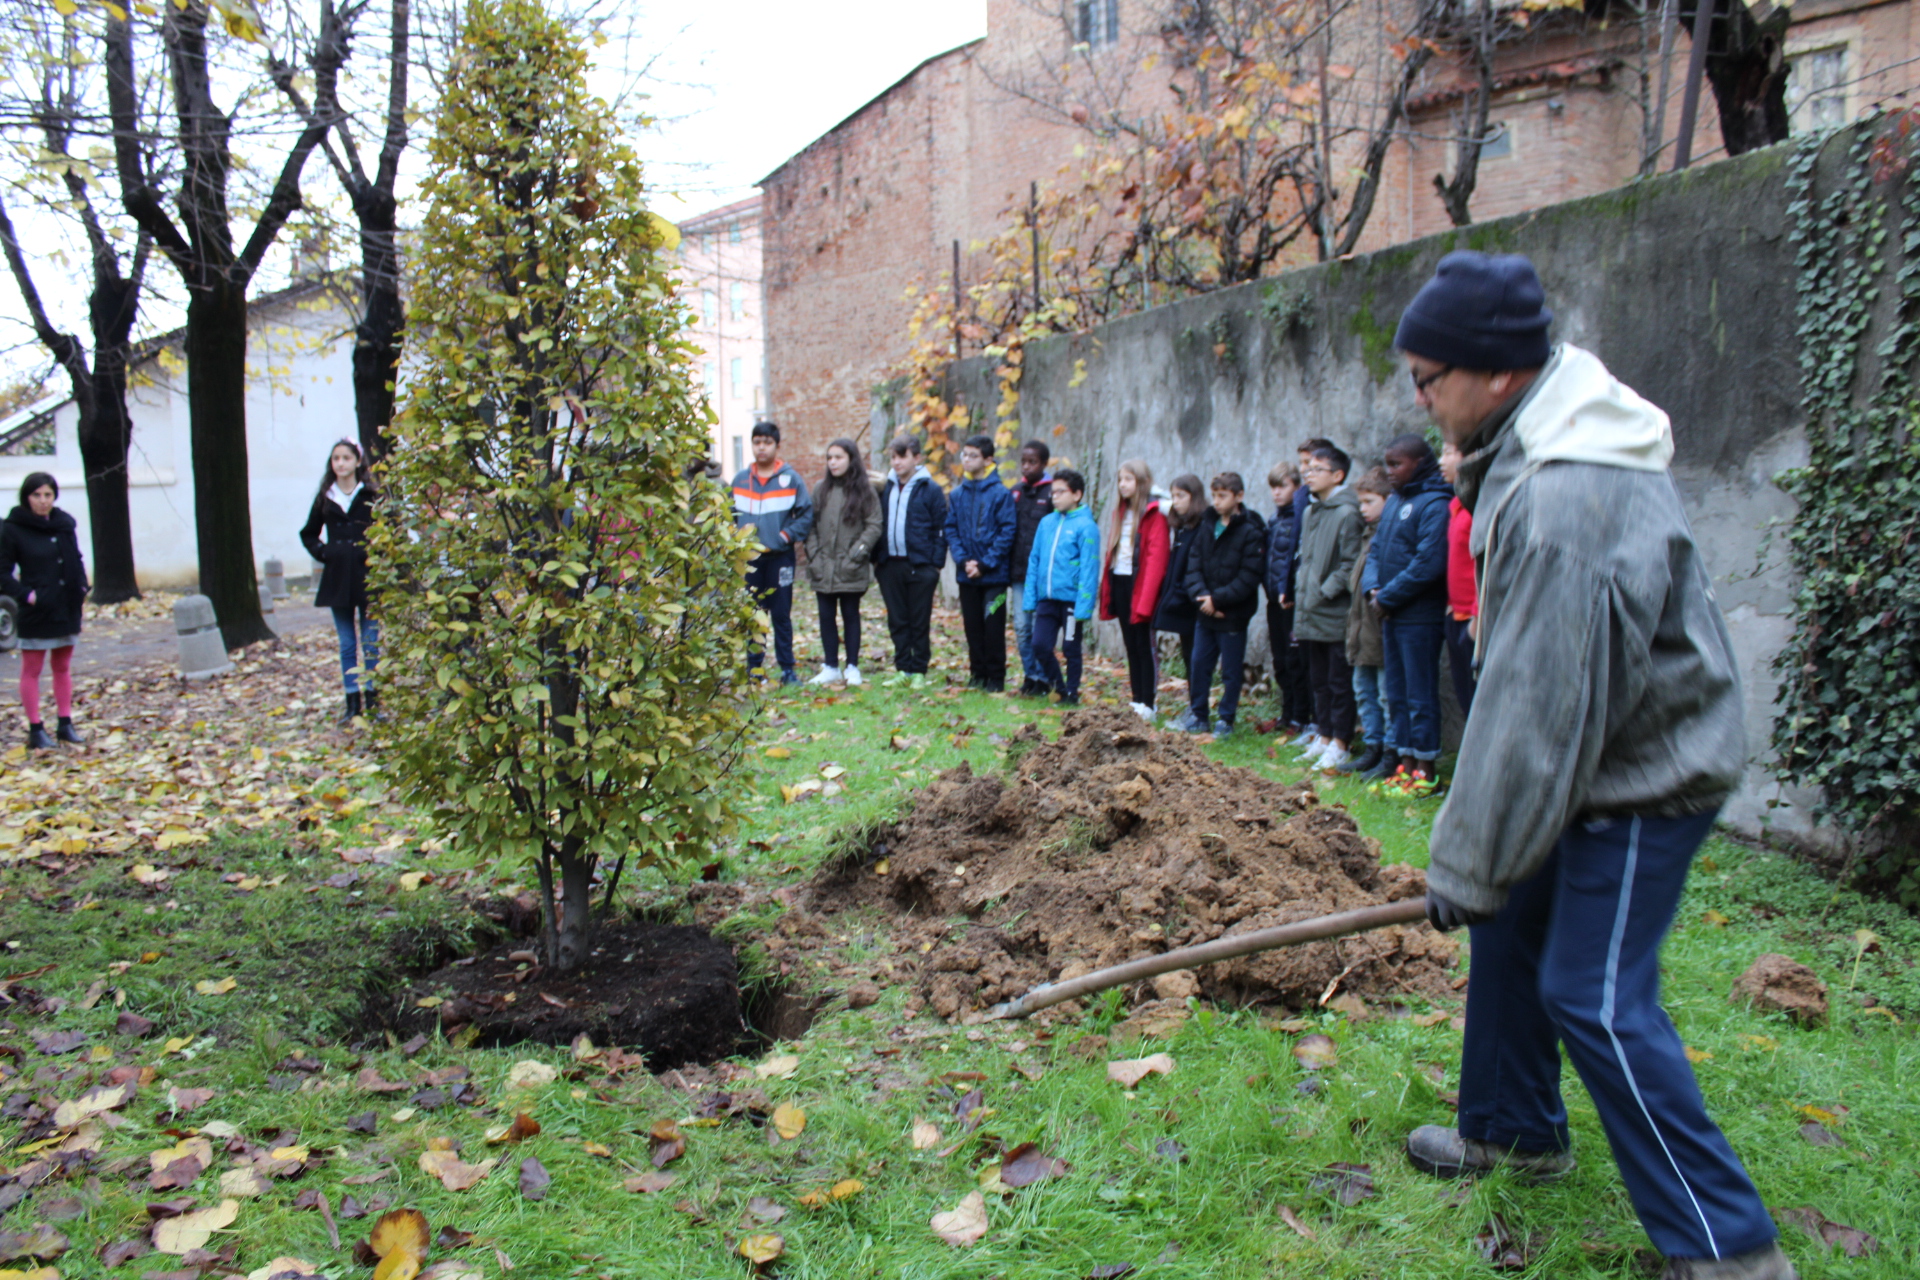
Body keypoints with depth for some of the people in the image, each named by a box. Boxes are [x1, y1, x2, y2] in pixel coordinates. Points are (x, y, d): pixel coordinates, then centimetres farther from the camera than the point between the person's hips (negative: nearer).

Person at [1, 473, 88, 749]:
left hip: (67, 609, 5)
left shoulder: (65, 524, 6)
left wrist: (82, 590, 3)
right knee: (31, 671, 4)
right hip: (35, 612, -5)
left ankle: (65, 724, 21)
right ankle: (36, 729, 9)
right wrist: (26, 595, -19)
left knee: (63, 667, 13)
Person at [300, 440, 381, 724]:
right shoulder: (324, 498, 8)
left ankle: (372, 699, 9)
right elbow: (308, 534, 20)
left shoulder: (372, 497, -1)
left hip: (368, 576, -3)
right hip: (337, 579, 3)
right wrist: (322, 552, 5)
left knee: (371, 643, 1)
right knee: (347, 644, 7)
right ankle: (353, 703, 11)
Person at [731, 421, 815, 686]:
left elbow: (806, 514, -1)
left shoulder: (791, 479, 0)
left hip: (780, 556, -2)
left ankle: (787, 668, 8)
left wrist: (786, 536, -9)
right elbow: (730, 514, 15)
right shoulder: (740, 480, 8)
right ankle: (755, 667, 13)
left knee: (781, 614, 2)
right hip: (749, 557, 3)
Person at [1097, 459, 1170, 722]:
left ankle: (1148, 705, 3)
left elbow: (1156, 559, -15)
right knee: (1130, 646, 11)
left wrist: (1145, 599, -21)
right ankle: (1136, 701, 17)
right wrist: (1106, 590, 5)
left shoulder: (1154, 515, -8)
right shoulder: (1119, 512, 15)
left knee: (1144, 645, -2)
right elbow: (1110, 553, 13)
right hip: (1119, 583, 7)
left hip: (1139, 585, -7)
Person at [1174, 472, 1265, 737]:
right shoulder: (1207, 526, 8)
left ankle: (1225, 720, 15)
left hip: (1233, 615, -5)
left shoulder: (1251, 532, -10)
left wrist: (1218, 599, -17)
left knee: (1231, 671, 5)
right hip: (1205, 614, 6)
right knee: (1199, 665, 11)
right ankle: (1197, 716, 22)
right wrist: (1202, 595, -11)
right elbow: (1194, 566, 4)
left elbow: (1248, 578, -15)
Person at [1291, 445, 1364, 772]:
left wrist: (1324, 592, -15)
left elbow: (1351, 564, -16)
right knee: (1319, 680, 15)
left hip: (1336, 615, -8)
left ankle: (1339, 746, 5)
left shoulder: (1347, 513, -12)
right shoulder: (1311, 512, 14)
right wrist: (1301, 589, 10)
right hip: (1310, 615, 8)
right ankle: (1325, 738, 24)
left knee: (1339, 682, -1)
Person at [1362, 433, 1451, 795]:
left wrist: (1387, 598, -15)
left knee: (1420, 694, -2)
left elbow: (1428, 564, -21)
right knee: (1396, 693, 13)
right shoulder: (1395, 502, 14)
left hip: (1419, 617, -9)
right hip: (1392, 615, 9)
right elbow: (1377, 551, 17)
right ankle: (1406, 763, 23)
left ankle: (1427, 770, 6)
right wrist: (1372, 588, -1)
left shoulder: (1434, 504, -13)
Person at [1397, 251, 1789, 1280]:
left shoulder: (1561, 503, -31)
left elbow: (1537, 708, -29)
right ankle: (1513, 1130, 37)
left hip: (1643, 775, -10)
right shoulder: (1536, 449, 2)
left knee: (1595, 997, -5)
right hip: (1604, 748, 10)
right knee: (1511, 934, 17)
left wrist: (1467, 867, -19)